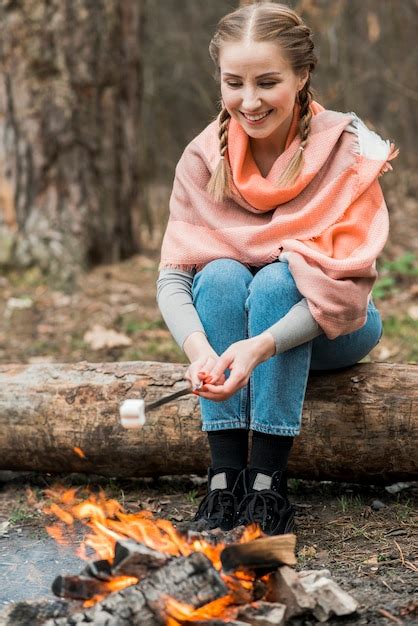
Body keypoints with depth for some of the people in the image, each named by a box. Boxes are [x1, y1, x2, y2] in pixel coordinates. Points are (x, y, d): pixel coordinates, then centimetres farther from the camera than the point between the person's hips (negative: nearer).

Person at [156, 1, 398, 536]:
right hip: (232, 330, 2)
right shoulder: (204, 157, -12)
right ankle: (225, 479, -30)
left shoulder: (345, 148, -20)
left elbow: (347, 286, -28)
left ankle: (268, 485, -32)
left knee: (276, 280, -32)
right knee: (222, 274, -29)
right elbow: (173, 276, -19)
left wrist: (262, 346, -44)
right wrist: (198, 347, -42)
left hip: (328, 330, -2)